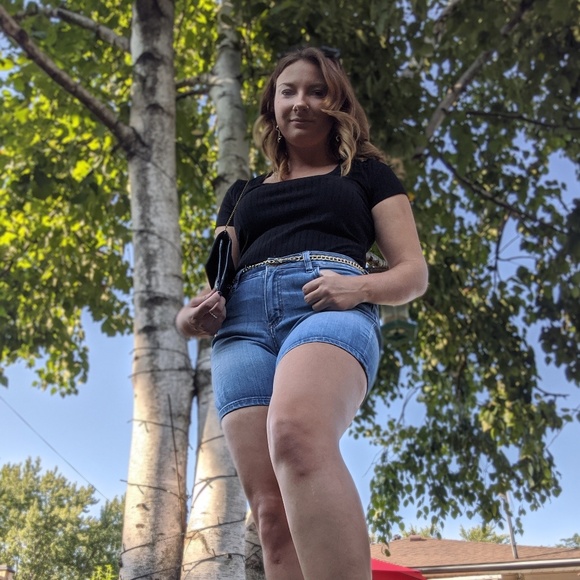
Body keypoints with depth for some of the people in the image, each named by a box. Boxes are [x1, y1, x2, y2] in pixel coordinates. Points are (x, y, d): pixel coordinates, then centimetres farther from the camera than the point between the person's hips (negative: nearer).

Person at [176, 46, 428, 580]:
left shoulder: (367, 174, 23)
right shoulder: (243, 193, 32)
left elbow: (414, 273, 14)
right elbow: (217, 279, 29)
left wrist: (361, 286, -9)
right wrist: (193, 316, 4)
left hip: (332, 308, -3)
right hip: (244, 322, 4)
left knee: (295, 435, -39)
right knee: (271, 511, -15)